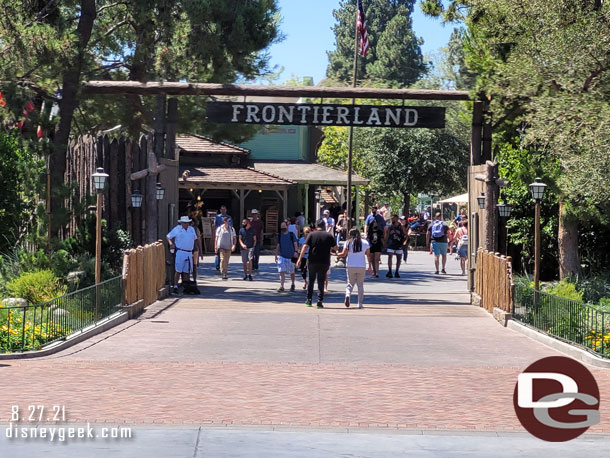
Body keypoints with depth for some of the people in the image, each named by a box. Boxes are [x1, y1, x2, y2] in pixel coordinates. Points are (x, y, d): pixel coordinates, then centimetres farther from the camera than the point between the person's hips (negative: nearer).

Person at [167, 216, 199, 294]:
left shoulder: (192, 229, 14)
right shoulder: (177, 229, 1)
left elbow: (194, 238, 28)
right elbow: (168, 237, 6)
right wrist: (171, 244, -10)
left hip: (189, 253, 5)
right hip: (180, 252, -5)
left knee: (187, 271, 6)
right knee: (178, 271, -10)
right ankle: (175, 287, -10)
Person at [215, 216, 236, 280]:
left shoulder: (232, 229, 7)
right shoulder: (219, 229, 2)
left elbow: (234, 238, 8)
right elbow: (216, 238, 6)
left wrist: (234, 245, -8)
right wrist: (215, 247, 1)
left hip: (228, 247, 3)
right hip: (221, 246, -3)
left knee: (226, 261, 7)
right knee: (222, 259, -16)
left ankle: (226, 273, 17)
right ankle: (223, 273, -18)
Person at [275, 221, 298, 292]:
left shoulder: (291, 235, -1)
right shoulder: (279, 236, 7)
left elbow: (295, 244, -2)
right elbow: (278, 246, 13)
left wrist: (296, 251, -18)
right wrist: (276, 256, 10)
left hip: (291, 256, -1)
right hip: (281, 256, 1)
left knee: (292, 272, 12)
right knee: (282, 272, -12)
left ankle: (293, 284, 35)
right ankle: (281, 286, -13)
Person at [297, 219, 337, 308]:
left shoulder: (311, 235, 0)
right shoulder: (329, 235, 0)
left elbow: (305, 247, -7)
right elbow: (335, 247, 3)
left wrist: (300, 258, -5)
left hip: (312, 261, 1)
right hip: (324, 262, -1)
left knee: (311, 280, 16)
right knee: (321, 282, 5)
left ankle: (309, 300, 18)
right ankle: (320, 301, -4)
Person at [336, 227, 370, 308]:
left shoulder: (348, 243, -2)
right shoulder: (365, 243, 3)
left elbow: (343, 254, -6)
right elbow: (368, 255, 5)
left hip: (351, 266, -1)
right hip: (362, 266, 1)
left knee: (350, 283, 11)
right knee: (360, 284, 11)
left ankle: (347, 295, -20)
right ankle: (360, 303, 8)